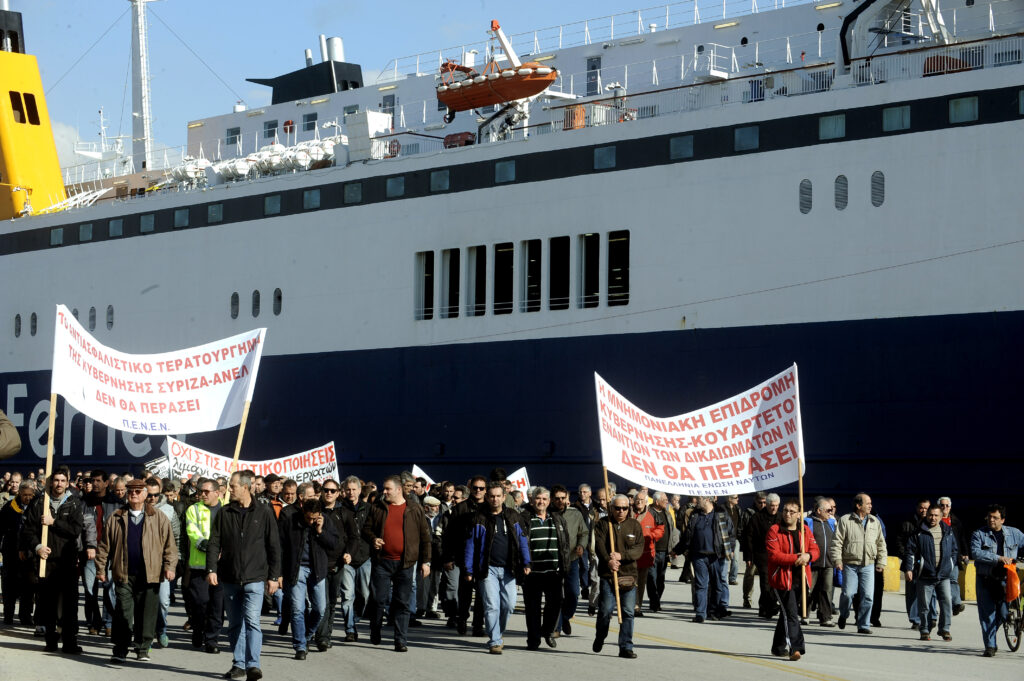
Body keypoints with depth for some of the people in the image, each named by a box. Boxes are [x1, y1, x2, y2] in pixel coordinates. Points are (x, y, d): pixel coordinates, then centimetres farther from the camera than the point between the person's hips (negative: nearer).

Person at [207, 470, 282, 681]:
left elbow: (274, 546, 3)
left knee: (252, 621, -15)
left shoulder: (263, 512, 0)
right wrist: (211, 569, -8)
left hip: (255, 578, -3)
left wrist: (274, 576, 0)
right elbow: (214, 543, 6)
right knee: (235, 624, 10)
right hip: (230, 578, 3)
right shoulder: (224, 513, 7)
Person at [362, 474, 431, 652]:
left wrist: (425, 561, 4)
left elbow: (425, 536, 7)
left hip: (405, 564, -1)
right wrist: (373, 539, -10)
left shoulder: (415, 510, 4)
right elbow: (366, 529, 12)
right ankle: (375, 633, 23)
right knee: (379, 600, 2)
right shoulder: (377, 507, 7)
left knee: (402, 603, 1)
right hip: (382, 562, 1)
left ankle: (401, 640, 5)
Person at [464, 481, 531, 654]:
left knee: (509, 605, 2)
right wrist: (469, 570, -2)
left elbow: (523, 541, 12)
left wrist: (526, 563, 2)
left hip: (508, 569, 3)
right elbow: (471, 545, 2)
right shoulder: (480, 519, 0)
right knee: (492, 606, -8)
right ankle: (495, 641, -3)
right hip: (488, 568, -3)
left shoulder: (513, 517, 9)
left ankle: (498, 633, 26)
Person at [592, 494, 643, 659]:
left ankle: (626, 647, 5)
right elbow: (599, 545, -10)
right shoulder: (602, 524, 3)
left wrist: (621, 555, -17)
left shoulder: (635, 525, 9)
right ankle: (599, 638, 23)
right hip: (608, 574, -2)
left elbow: (639, 549, -1)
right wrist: (608, 560, -27)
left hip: (629, 573, 2)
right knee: (606, 610, -4)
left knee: (628, 612, -1)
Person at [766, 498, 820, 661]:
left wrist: (808, 556, -14)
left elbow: (815, 550, 10)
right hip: (782, 579, -6)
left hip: (800, 579, 6)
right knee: (791, 615, -13)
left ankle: (778, 647, 29)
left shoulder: (805, 530, 11)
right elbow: (773, 555, -15)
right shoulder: (774, 531, -7)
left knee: (787, 614, 17)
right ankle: (795, 648, -16)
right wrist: (795, 559, -21)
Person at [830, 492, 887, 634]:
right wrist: (837, 560, -11)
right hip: (850, 564, -3)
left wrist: (881, 562, 12)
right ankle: (843, 615, 25)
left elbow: (881, 544, 17)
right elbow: (837, 541, -3)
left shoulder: (875, 522, 12)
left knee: (868, 596, -4)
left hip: (868, 565, 3)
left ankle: (863, 625, 6)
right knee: (848, 593, -5)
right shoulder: (845, 520, -1)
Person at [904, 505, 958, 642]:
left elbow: (955, 549, 23)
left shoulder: (947, 531, 12)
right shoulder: (919, 532, 1)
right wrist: (908, 569, -6)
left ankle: (944, 629, 4)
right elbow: (910, 551, 1)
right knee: (924, 604, 2)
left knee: (947, 601, -7)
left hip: (944, 574, 2)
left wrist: (951, 564, 13)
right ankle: (925, 630, 12)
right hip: (925, 575, -2)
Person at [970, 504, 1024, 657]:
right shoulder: (979, 534, -2)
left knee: (1003, 614, -1)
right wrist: (998, 558, -23)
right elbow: (975, 553, -16)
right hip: (985, 581, -2)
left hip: (1004, 580, 2)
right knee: (987, 614, -3)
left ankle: (991, 632, 28)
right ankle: (990, 646, 3)